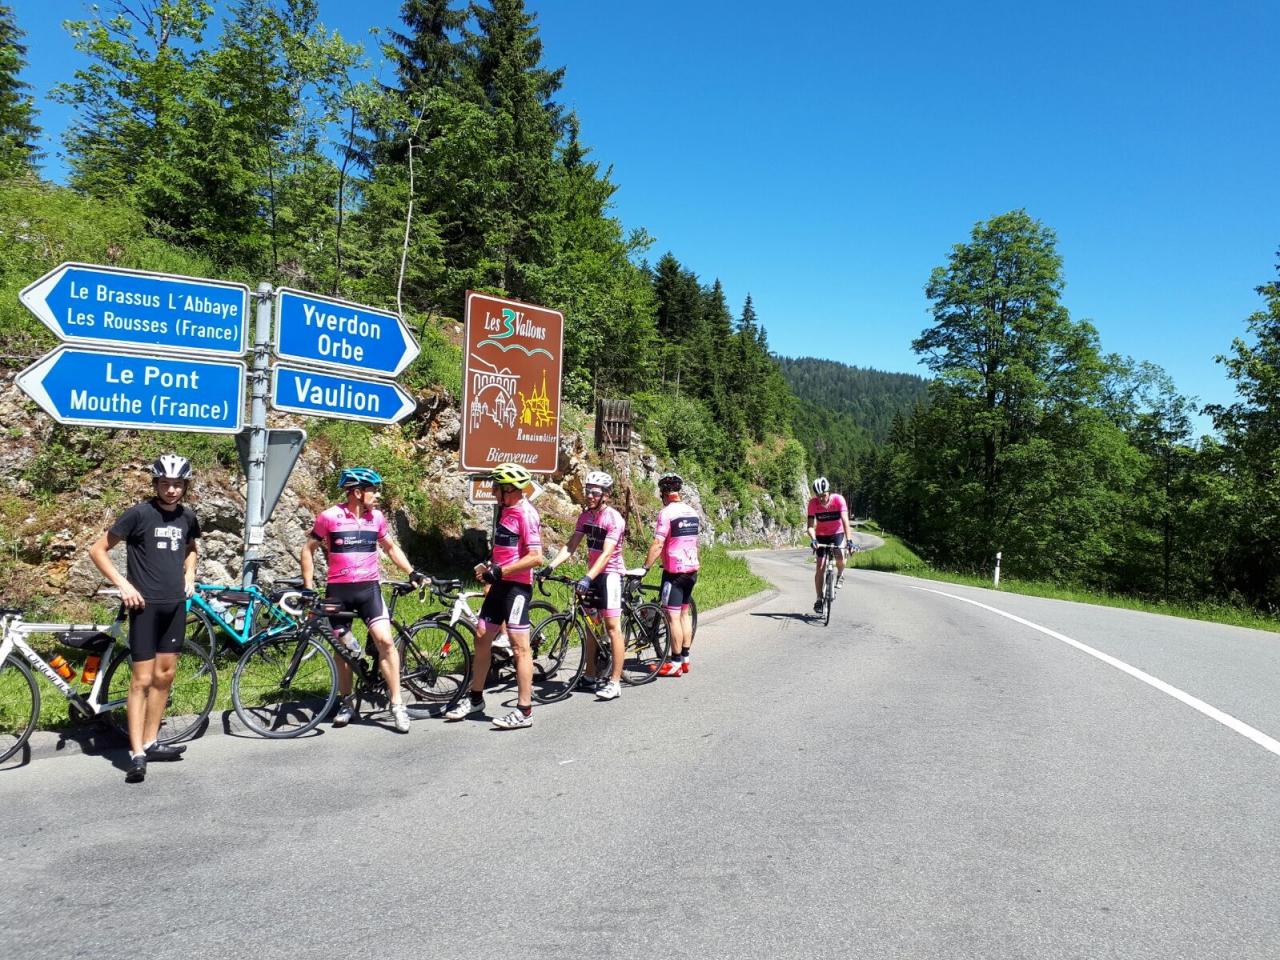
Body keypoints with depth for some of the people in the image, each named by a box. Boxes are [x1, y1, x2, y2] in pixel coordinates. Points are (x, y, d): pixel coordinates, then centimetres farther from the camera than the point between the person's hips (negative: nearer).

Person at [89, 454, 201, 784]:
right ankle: (136, 754, -2)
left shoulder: (187, 516, 6)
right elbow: (97, 550, -6)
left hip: (175, 604, 6)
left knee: (165, 675, 11)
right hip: (146, 604, -6)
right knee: (142, 679, -6)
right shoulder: (139, 513, -10)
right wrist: (124, 585, -13)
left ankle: (150, 742, 23)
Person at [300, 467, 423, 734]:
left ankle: (397, 704, -8)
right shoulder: (329, 517, -6)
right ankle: (346, 702, 26)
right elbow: (308, 550, 4)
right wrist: (309, 586, -1)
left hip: (369, 588, 1)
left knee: (385, 640, -14)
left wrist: (412, 573, 7)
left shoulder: (376, 517, 4)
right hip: (338, 590, -1)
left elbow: (391, 547, 18)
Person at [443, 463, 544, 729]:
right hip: (500, 584, 10)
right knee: (482, 639, 13)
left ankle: (524, 710, 0)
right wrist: (489, 566, 13)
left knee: (519, 646, -6)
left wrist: (500, 571, -22)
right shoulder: (505, 510, 14)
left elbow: (536, 557, -22)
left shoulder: (526, 513, -15)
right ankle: (475, 699, 26)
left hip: (517, 586, -9)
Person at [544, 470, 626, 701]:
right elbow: (570, 546, 0)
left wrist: (588, 578, -37)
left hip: (610, 574, -7)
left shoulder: (614, 518, -17)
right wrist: (550, 567, -13)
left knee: (612, 626, -8)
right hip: (592, 574, 8)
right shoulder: (585, 516, 4)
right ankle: (590, 675, 22)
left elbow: (607, 554, -26)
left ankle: (615, 682, -6)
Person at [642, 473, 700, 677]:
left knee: (672, 616, -2)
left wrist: (645, 567, -16)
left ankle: (675, 663, 1)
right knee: (684, 613, 16)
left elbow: (657, 544, -20)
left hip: (674, 571, -8)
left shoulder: (666, 513, -14)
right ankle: (685, 658, 20)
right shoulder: (692, 512, 10)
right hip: (692, 569, 8)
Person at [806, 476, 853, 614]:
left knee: (840, 558, -28)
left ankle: (840, 575, 6)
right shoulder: (813, 503, -21)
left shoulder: (838, 499, -25)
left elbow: (845, 520, -33)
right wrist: (813, 539, -42)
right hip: (821, 535, 1)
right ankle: (819, 599, 6)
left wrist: (849, 540, -44)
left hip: (838, 533, -1)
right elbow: (811, 525, -24)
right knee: (820, 567, -5)